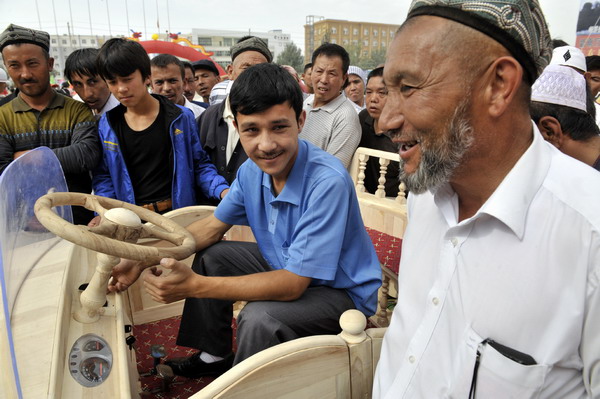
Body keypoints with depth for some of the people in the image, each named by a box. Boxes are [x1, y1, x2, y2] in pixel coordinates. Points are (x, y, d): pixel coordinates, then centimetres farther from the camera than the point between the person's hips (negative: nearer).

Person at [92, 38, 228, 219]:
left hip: (178, 214, -1)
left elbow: (200, 165, 3)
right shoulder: (106, 125, 5)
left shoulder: (181, 118, -2)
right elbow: (103, 176, 9)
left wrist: (223, 191, -14)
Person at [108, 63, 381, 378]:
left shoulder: (328, 182, -32)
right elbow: (213, 226, 5)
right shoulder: (252, 170, -9)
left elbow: (293, 284, -32)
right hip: (286, 269, 7)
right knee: (211, 256, 8)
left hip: (343, 292, -7)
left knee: (259, 317, -31)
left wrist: (195, 286, -36)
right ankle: (214, 355, 26)